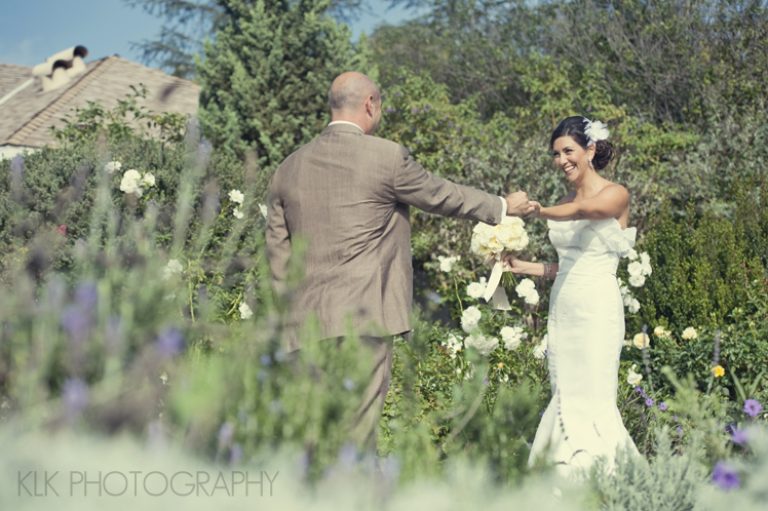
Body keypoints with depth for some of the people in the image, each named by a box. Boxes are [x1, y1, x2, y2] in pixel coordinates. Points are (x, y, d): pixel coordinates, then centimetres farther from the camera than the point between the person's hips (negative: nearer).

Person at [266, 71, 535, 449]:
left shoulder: (288, 168, 11)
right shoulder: (386, 157, -5)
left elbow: (277, 256, 14)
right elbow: (442, 195, 9)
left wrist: (286, 319, 21)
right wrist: (504, 206, 25)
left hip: (306, 325, 5)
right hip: (364, 318, -5)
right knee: (356, 431, -2)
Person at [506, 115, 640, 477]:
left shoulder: (615, 195, -2)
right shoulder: (565, 202, 17)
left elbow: (585, 210, -25)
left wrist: (542, 212, -34)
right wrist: (522, 267, 13)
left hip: (596, 308, -7)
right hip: (562, 308, 7)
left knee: (591, 398, -9)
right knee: (565, 399, 3)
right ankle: (567, 476, 6)